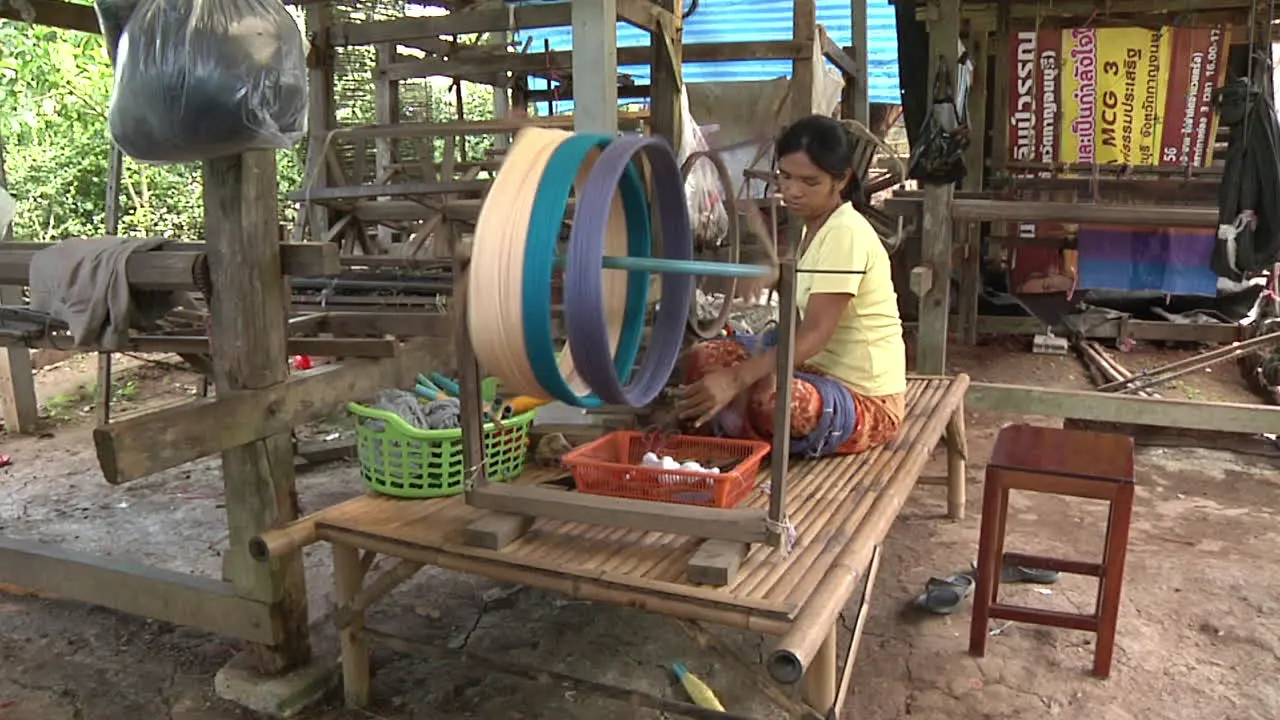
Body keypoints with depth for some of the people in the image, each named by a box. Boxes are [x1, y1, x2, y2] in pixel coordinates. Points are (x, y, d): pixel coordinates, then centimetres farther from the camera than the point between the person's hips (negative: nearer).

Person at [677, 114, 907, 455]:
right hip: (821, 370, 8)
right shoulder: (817, 228, 11)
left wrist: (735, 380, -35)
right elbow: (800, 326, 8)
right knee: (703, 358, -6)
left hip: (867, 401, -8)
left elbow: (814, 335, -26)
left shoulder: (845, 234, -18)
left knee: (775, 403, -37)